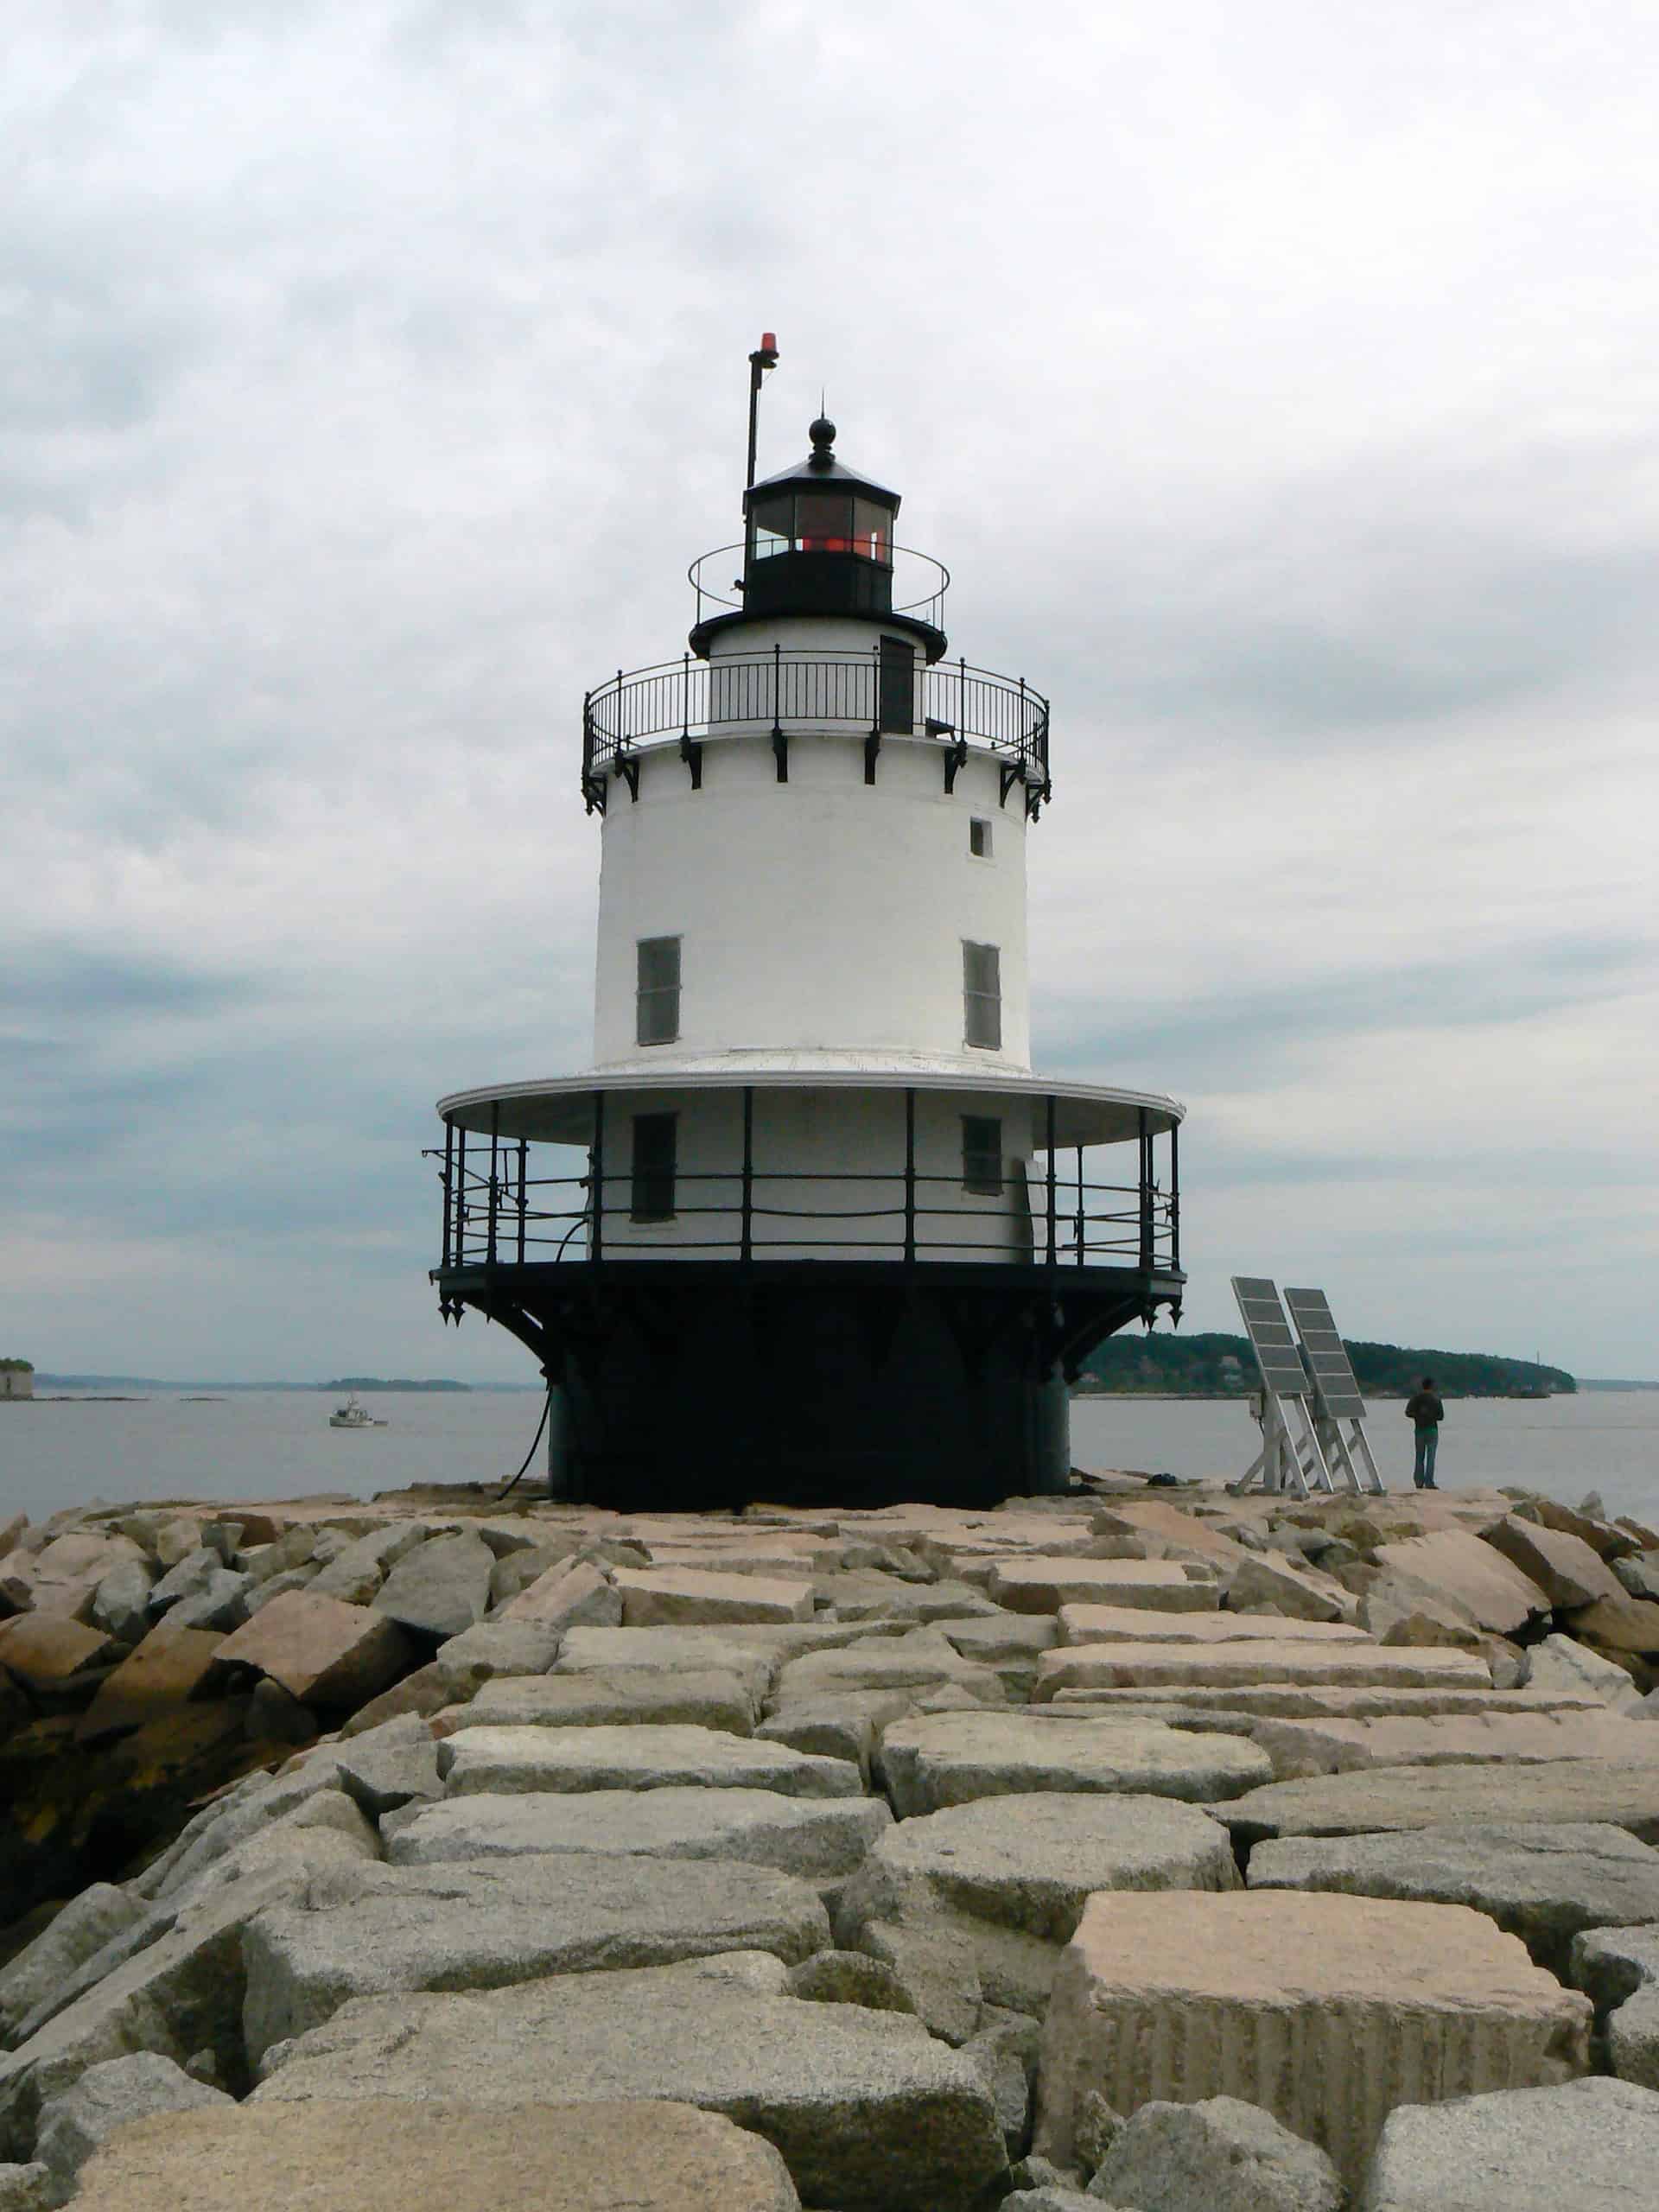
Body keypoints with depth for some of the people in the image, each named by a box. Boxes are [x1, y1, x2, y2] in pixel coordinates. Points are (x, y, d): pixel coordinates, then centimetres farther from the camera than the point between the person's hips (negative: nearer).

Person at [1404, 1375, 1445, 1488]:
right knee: (1430, 1457, -2)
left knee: (1419, 1457, 10)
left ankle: (1419, 1482, 8)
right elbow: (1441, 1416, -5)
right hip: (1432, 1429, -3)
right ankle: (1429, 1482, -7)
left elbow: (1408, 1413, -2)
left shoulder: (1415, 1397, 1)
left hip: (1419, 1429, 3)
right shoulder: (1435, 1399, -6)